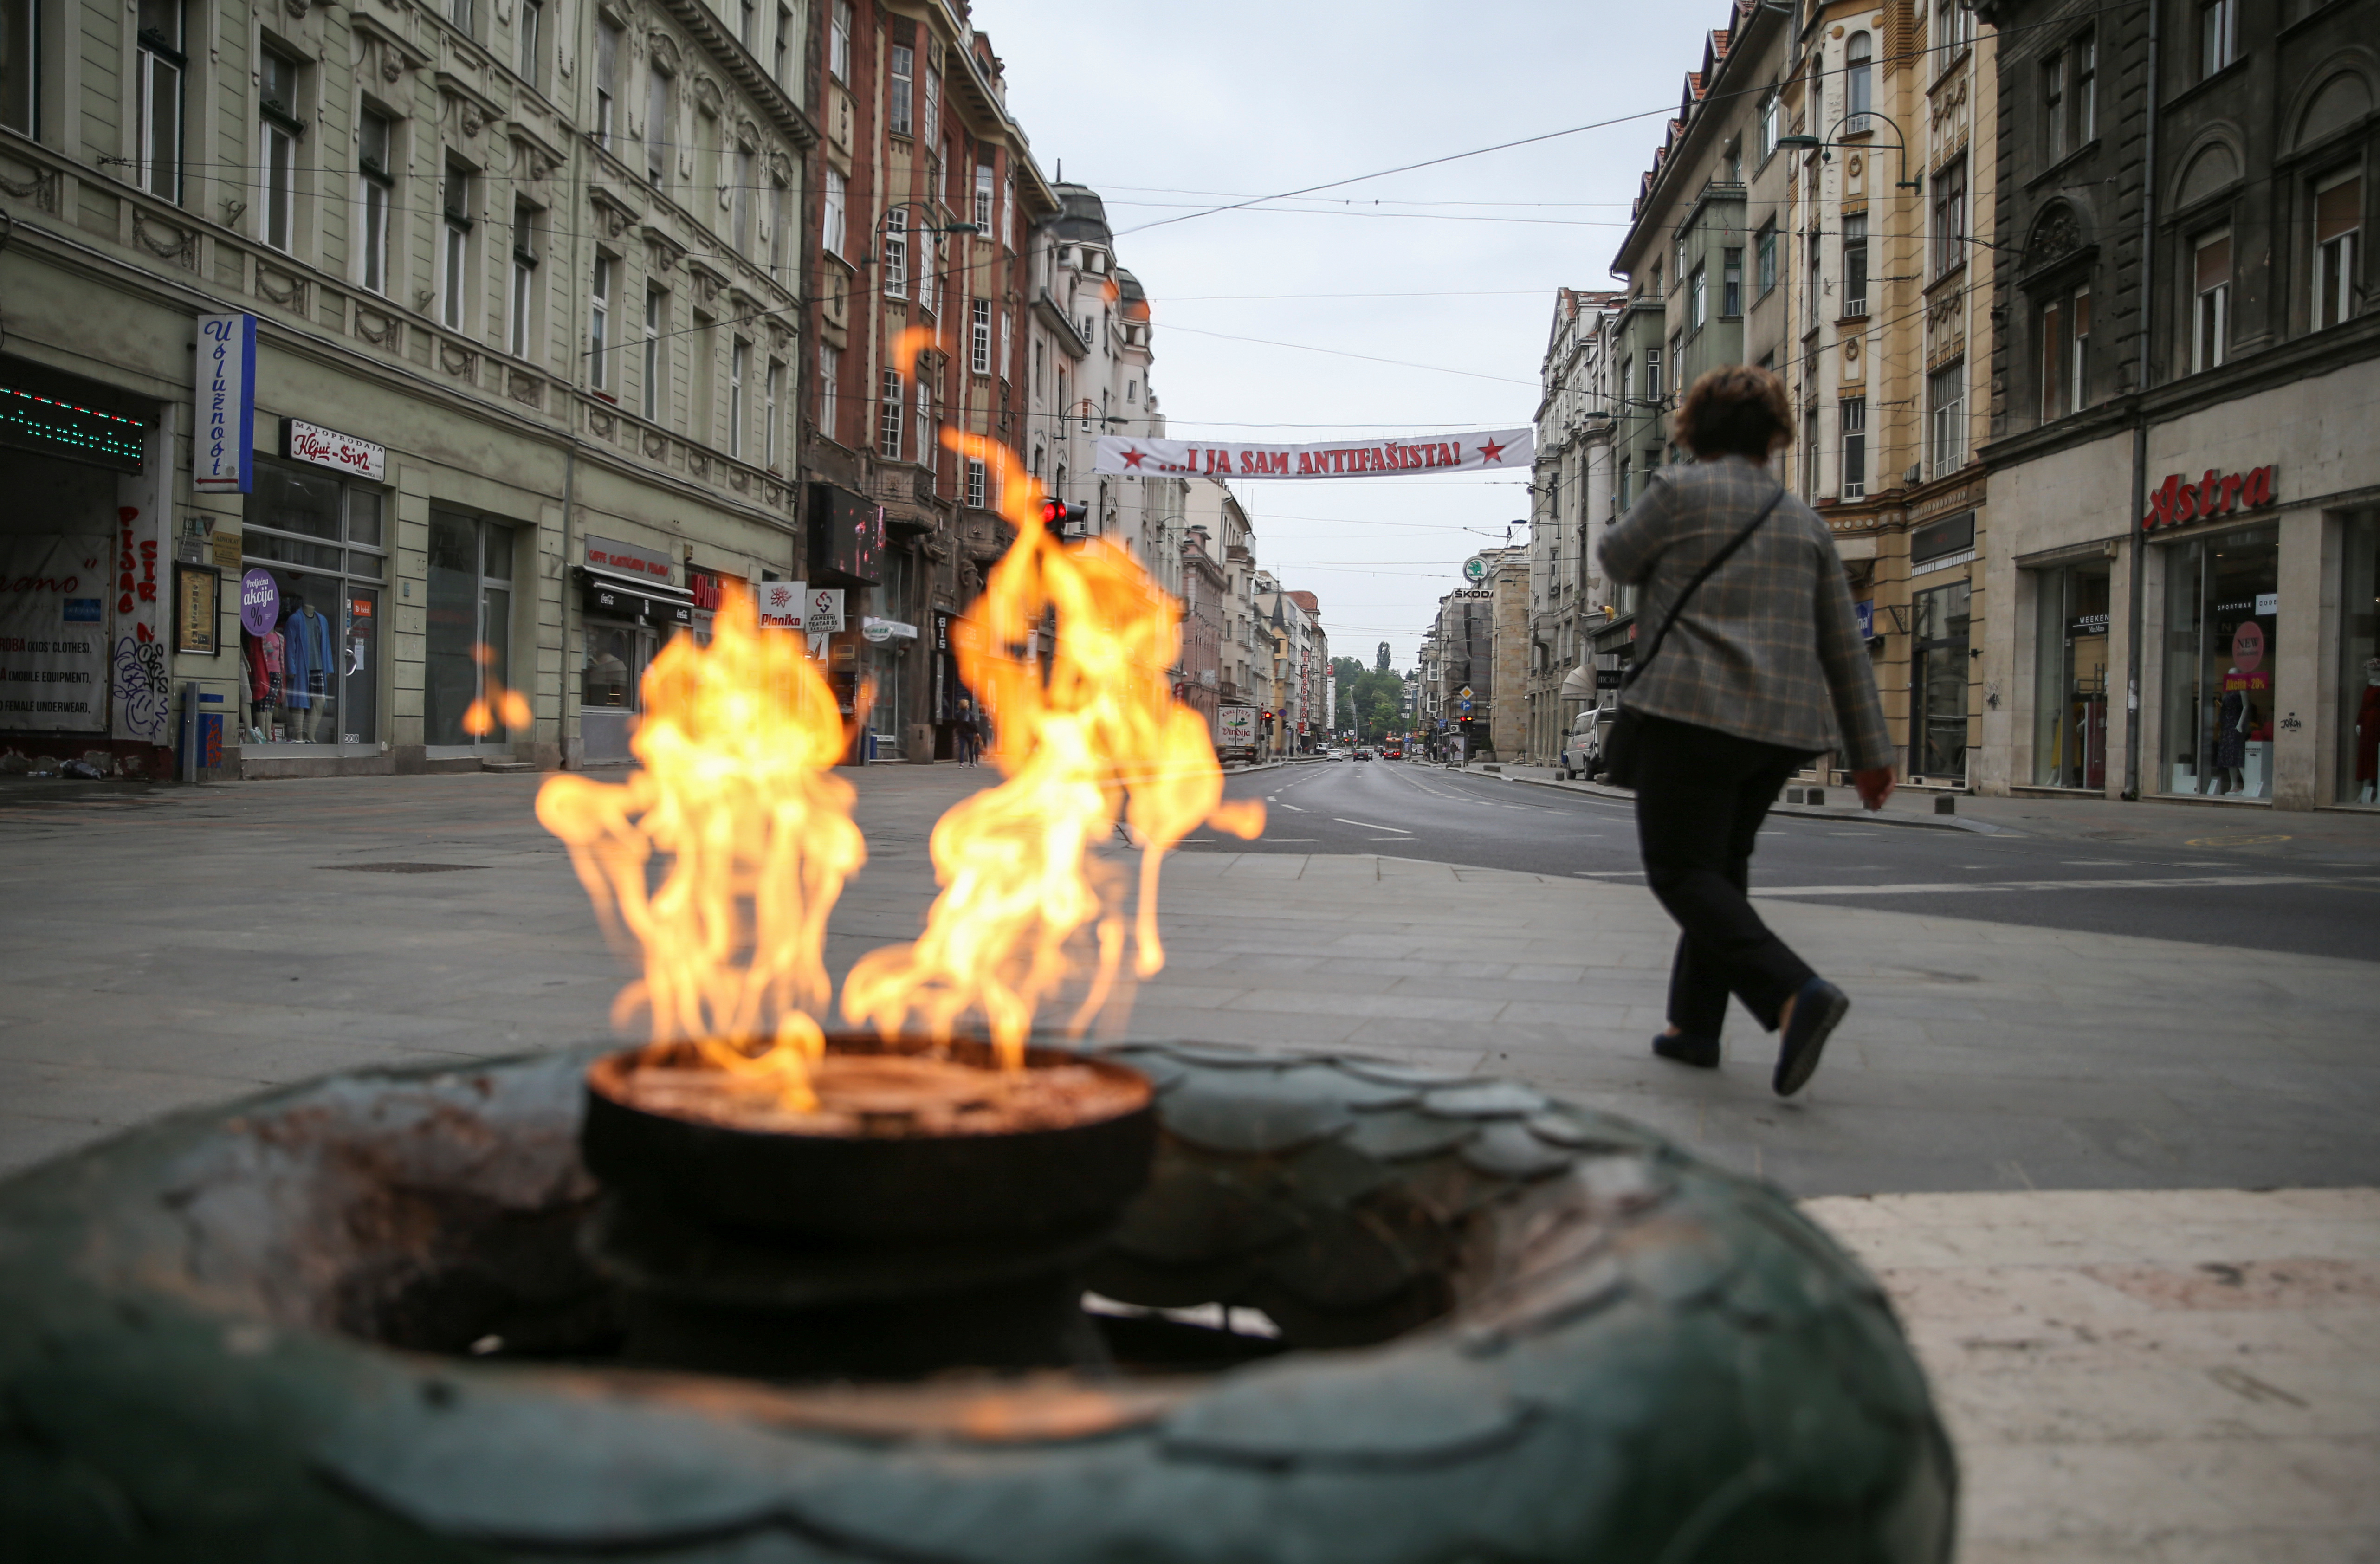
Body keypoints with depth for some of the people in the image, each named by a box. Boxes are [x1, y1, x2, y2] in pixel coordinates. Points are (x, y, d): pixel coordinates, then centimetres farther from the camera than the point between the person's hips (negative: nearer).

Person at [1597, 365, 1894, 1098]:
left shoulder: (1680, 490, -2)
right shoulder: (1803, 520, 15)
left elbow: (1619, 561, 13)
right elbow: (1843, 643, 13)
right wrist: (1870, 750, 15)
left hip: (1695, 710, -6)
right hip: (1784, 722, 7)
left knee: (1681, 871, -5)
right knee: (1722, 865, 18)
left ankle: (1794, 993, -25)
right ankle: (1695, 1025, 19)